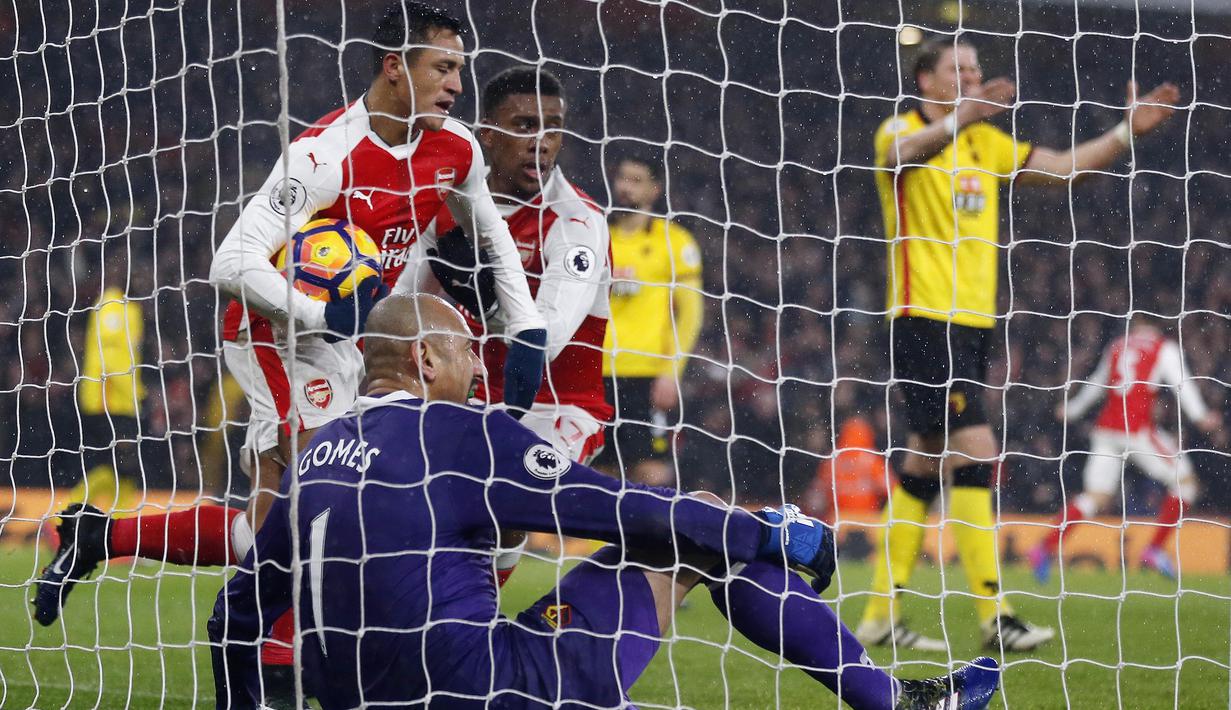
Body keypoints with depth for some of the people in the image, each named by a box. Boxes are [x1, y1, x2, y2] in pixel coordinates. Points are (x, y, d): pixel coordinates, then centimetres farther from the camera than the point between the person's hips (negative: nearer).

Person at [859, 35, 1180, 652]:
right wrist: (959, 119, -50)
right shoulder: (901, 132, -7)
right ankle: (994, 617, -18)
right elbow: (904, 152, -31)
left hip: (971, 324, 8)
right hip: (923, 319, -8)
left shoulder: (983, 142, 15)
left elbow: (1064, 166, 18)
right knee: (975, 452, -16)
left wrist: (1128, 132, 6)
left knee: (925, 466, 10)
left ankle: (881, 614, 16)